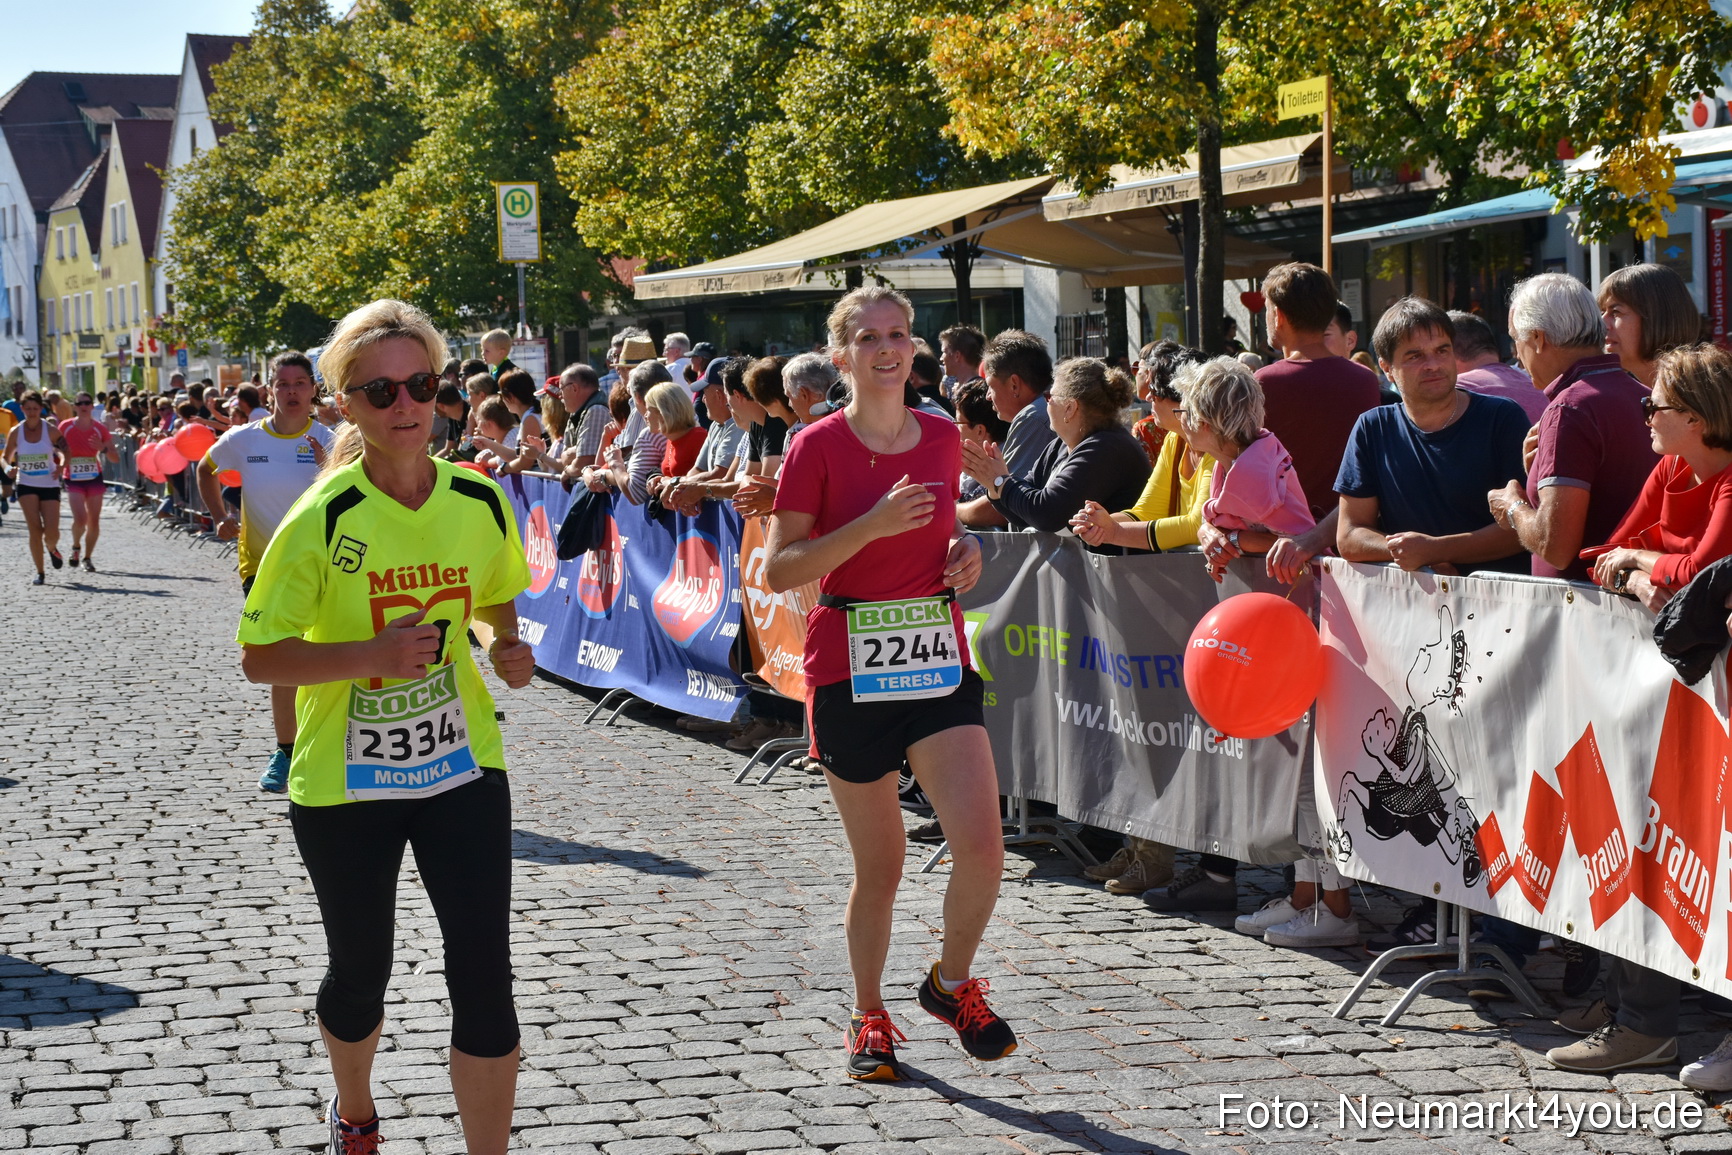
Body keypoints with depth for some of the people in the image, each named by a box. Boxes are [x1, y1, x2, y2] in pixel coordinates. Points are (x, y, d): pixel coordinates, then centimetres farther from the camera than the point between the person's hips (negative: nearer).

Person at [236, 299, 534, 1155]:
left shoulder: (481, 503, -4)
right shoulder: (323, 520, -16)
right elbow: (260, 657, -13)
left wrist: (506, 647, -6)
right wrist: (373, 653, -27)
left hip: (462, 768, 2)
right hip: (344, 785, -2)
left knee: (484, 979, -5)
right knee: (360, 972, 16)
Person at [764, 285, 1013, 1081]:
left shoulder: (942, 439, 6)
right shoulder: (818, 448, -7)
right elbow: (778, 571, -11)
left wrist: (965, 548, 1)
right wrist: (873, 525, -21)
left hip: (939, 660, 3)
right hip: (850, 670, -3)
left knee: (982, 844, -12)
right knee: (879, 866, 6)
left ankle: (952, 982, 15)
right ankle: (869, 1016, 28)